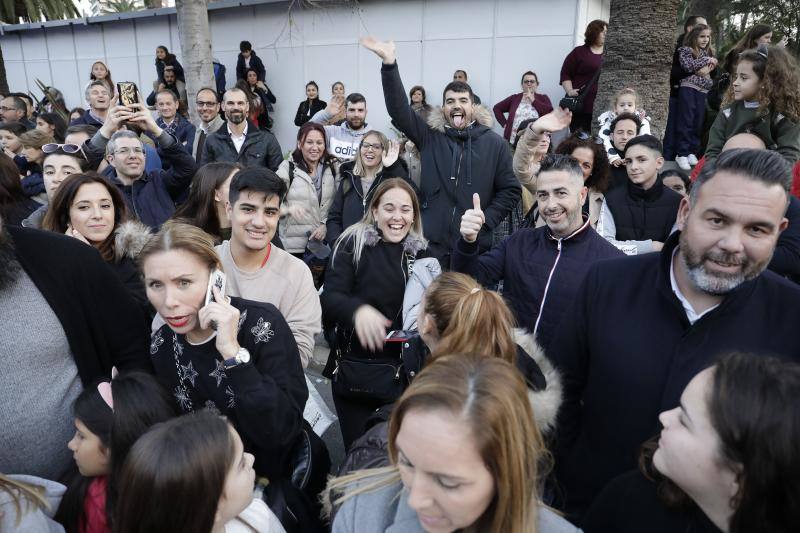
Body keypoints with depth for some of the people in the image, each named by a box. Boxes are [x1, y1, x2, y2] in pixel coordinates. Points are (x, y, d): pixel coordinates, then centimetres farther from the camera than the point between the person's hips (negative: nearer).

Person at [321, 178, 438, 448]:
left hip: (403, 372, 3)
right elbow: (330, 298, -16)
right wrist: (358, 309, -37)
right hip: (355, 371, -3)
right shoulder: (353, 243, -6)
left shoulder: (420, 252, 6)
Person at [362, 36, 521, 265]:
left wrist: (484, 221, -6)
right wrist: (389, 64, -19)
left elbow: (510, 190, 5)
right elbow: (399, 109, -9)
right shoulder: (430, 137, 4)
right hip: (430, 244, 1)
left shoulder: (495, 143, 3)